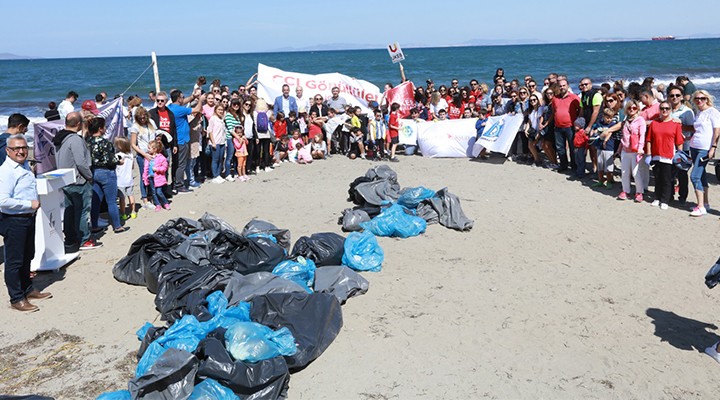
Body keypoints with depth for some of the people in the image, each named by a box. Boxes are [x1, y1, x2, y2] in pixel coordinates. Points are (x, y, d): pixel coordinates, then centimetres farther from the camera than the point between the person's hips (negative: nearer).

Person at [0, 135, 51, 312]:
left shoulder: (26, 166, 9)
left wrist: (36, 202, 11)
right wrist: (30, 204, -20)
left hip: (28, 218, 9)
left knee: (27, 257, 22)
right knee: (14, 261, 2)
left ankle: (27, 289, 38)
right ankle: (16, 299, 13)